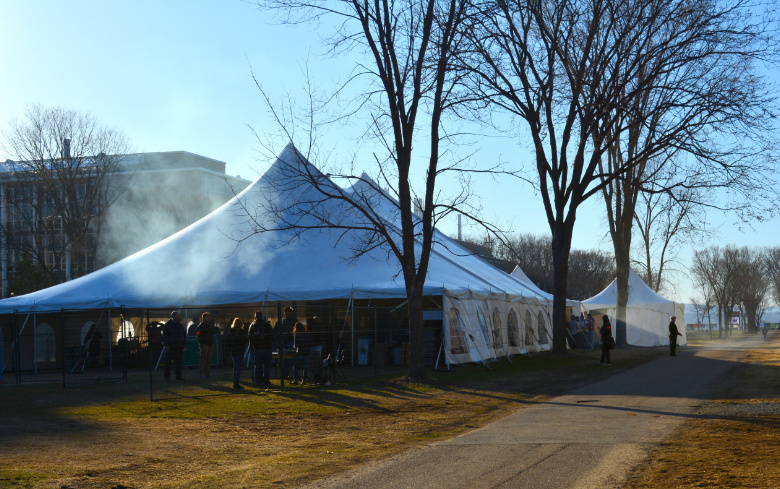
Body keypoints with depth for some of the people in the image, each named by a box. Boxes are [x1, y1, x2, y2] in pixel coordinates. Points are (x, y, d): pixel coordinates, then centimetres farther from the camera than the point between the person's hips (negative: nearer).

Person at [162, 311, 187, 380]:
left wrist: (184, 345, 11)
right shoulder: (167, 325, -3)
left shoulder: (180, 325, 13)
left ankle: (178, 376, 9)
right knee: (168, 362, -1)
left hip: (178, 346, 5)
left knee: (178, 361, 5)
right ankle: (167, 376, 5)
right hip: (170, 346, -5)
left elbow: (184, 335, 18)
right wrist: (166, 345, -15)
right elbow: (165, 336, -7)